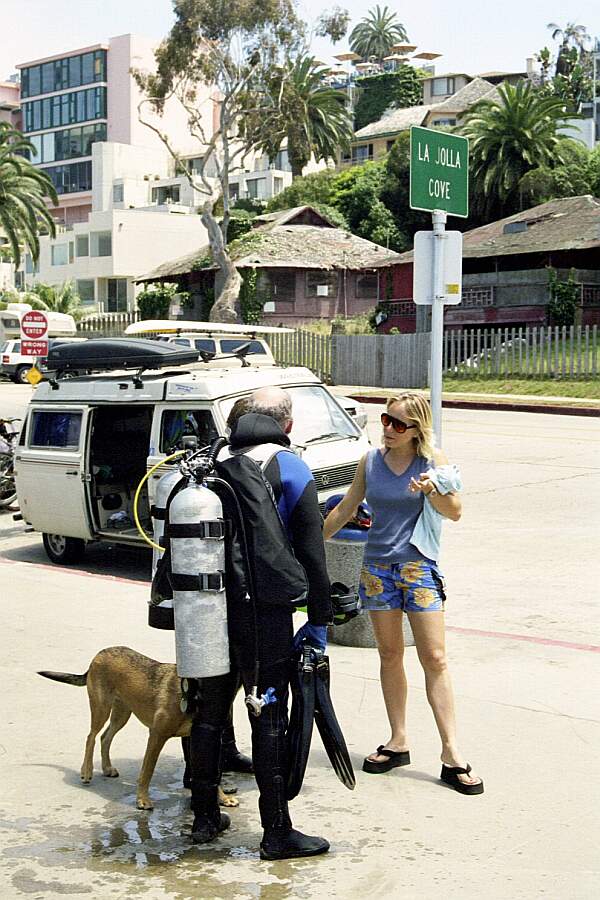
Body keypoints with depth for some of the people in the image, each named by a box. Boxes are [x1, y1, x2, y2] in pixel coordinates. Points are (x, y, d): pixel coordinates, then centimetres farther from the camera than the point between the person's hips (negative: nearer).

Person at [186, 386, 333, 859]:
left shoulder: (213, 463, 11)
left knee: (210, 712, 15)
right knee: (270, 719, 1)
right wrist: (319, 620, -1)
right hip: (264, 610, -5)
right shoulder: (290, 468, -5)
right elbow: (311, 551, -7)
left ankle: (205, 817, 26)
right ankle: (277, 831, 7)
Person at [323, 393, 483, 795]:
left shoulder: (434, 460, -5)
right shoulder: (370, 462, 4)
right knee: (390, 655, 10)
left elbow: (455, 513, -11)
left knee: (435, 659, -5)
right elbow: (344, 510, 14)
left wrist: (434, 492, -30)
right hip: (377, 567, 4)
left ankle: (452, 753, -2)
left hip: (420, 567, -3)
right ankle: (398, 742, 20)